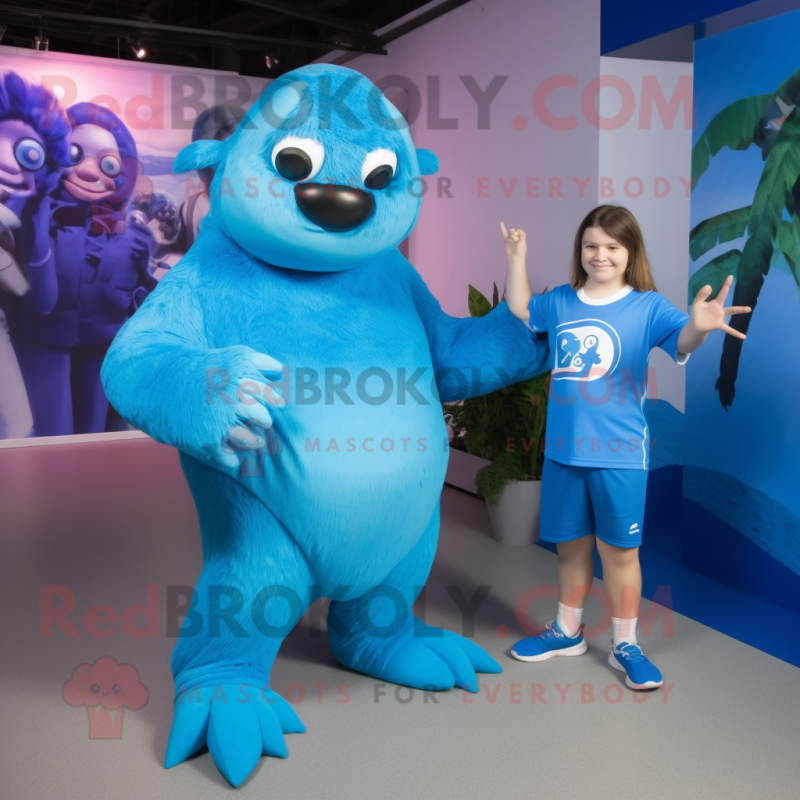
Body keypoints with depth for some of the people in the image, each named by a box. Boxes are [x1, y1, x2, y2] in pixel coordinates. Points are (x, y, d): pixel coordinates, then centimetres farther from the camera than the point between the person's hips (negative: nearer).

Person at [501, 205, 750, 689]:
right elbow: (520, 309, 24)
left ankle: (626, 645, 25)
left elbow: (681, 340, -25)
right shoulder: (560, 302, 5)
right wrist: (517, 259, 14)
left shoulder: (647, 306, -7)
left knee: (618, 549, 7)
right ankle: (568, 632, 36)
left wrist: (699, 325, -47)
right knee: (571, 544, 17)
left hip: (620, 454, -4)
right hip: (563, 450, 4)